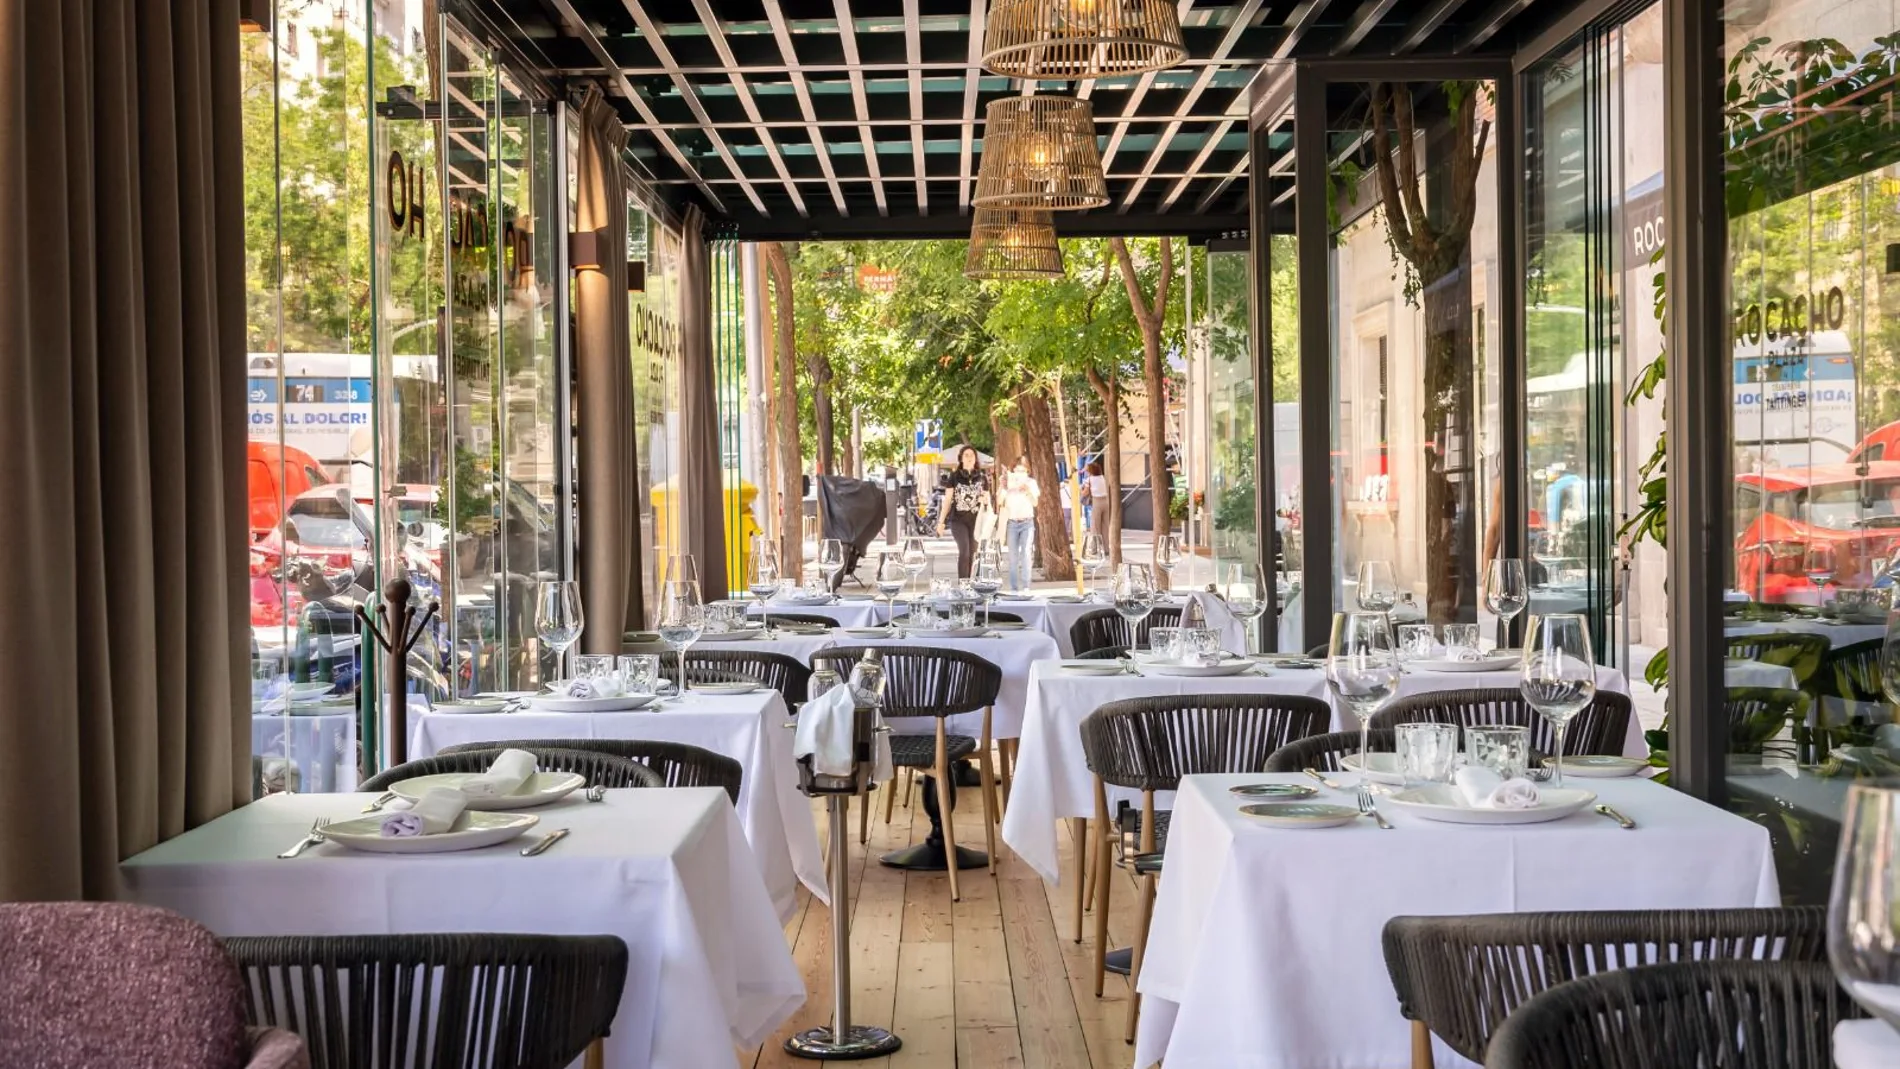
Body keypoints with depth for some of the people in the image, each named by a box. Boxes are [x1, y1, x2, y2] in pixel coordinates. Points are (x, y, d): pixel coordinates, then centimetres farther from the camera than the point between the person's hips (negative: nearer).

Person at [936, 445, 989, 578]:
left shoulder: (982, 478, 10)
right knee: (964, 551, -19)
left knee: (972, 554, 5)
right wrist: (941, 521, -1)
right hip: (958, 519, -3)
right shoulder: (954, 476, 4)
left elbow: (987, 500, 15)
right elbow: (947, 499, 3)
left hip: (976, 520, 3)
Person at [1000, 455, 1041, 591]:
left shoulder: (1031, 482, 4)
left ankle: (1025, 587, -11)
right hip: (1012, 523, 1)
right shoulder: (1008, 482, 3)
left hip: (1027, 522, -1)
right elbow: (1001, 502, -4)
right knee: (1013, 557, 0)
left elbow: (1035, 502, -6)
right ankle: (1013, 588, 3)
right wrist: (1002, 487, -19)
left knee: (1026, 554, -11)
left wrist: (1028, 491, -23)